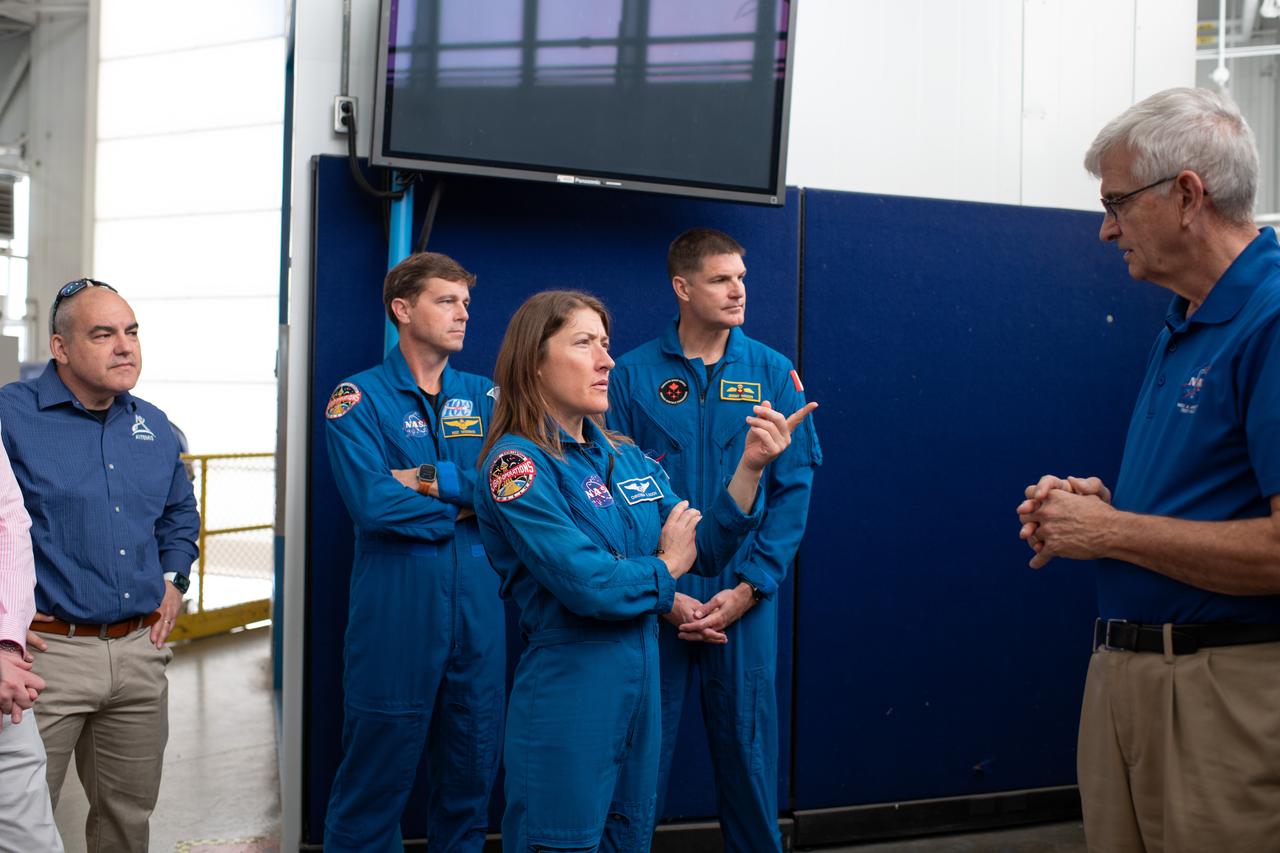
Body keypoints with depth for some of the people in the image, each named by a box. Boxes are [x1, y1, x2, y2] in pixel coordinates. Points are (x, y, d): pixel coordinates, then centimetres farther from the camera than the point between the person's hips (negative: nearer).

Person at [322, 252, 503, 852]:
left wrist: (430, 480, -13)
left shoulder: (484, 396, 11)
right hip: (395, 609, -4)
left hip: (479, 606, 5)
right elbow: (372, 503, -16)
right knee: (376, 777, 4)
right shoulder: (359, 398, -3)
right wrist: (463, 504, -8)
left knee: (471, 777, 13)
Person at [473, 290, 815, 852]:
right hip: (567, 694, -7)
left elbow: (705, 548, 8)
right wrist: (664, 570, -5)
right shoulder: (517, 463, -13)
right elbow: (587, 585, -23)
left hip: (641, 685, 7)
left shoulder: (626, 458, 9)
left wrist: (751, 466, -5)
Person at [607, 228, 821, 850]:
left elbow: (793, 490, 0)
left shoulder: (774, 374, 2)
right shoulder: (634, 375, -2)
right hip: (656, 603, -1)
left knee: (747, 743, 10)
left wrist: (749, 588, -9)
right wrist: (661, 593, -11)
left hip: (746, 600, 1)